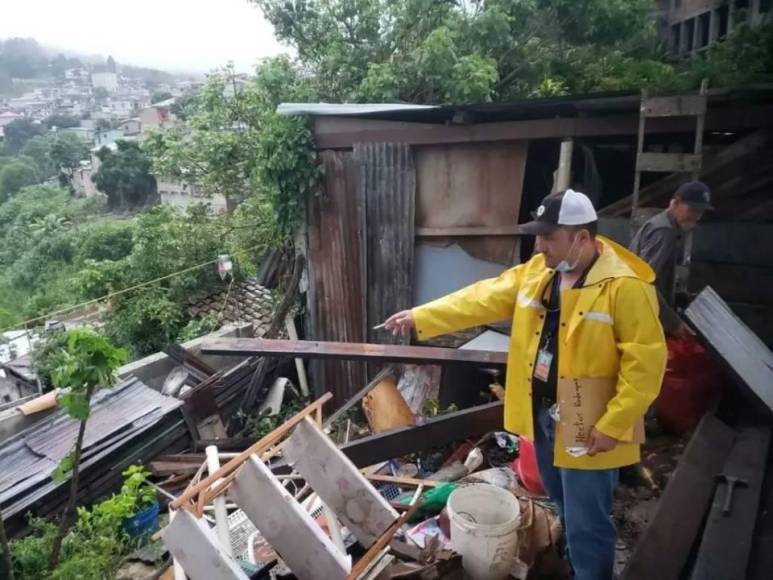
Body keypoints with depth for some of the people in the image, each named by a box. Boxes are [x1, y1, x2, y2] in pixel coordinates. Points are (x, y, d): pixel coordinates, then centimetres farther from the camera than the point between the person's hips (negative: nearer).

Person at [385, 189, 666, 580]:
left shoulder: (625, 287, -20)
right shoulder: (537, 272, 0)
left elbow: (645, 363, -20)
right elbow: (482, 299, 1)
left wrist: (612, 426, -21)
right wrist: (420, 317, -2)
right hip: (542, 414, 7)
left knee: (586, 525, 7)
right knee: (566, 512, 27)